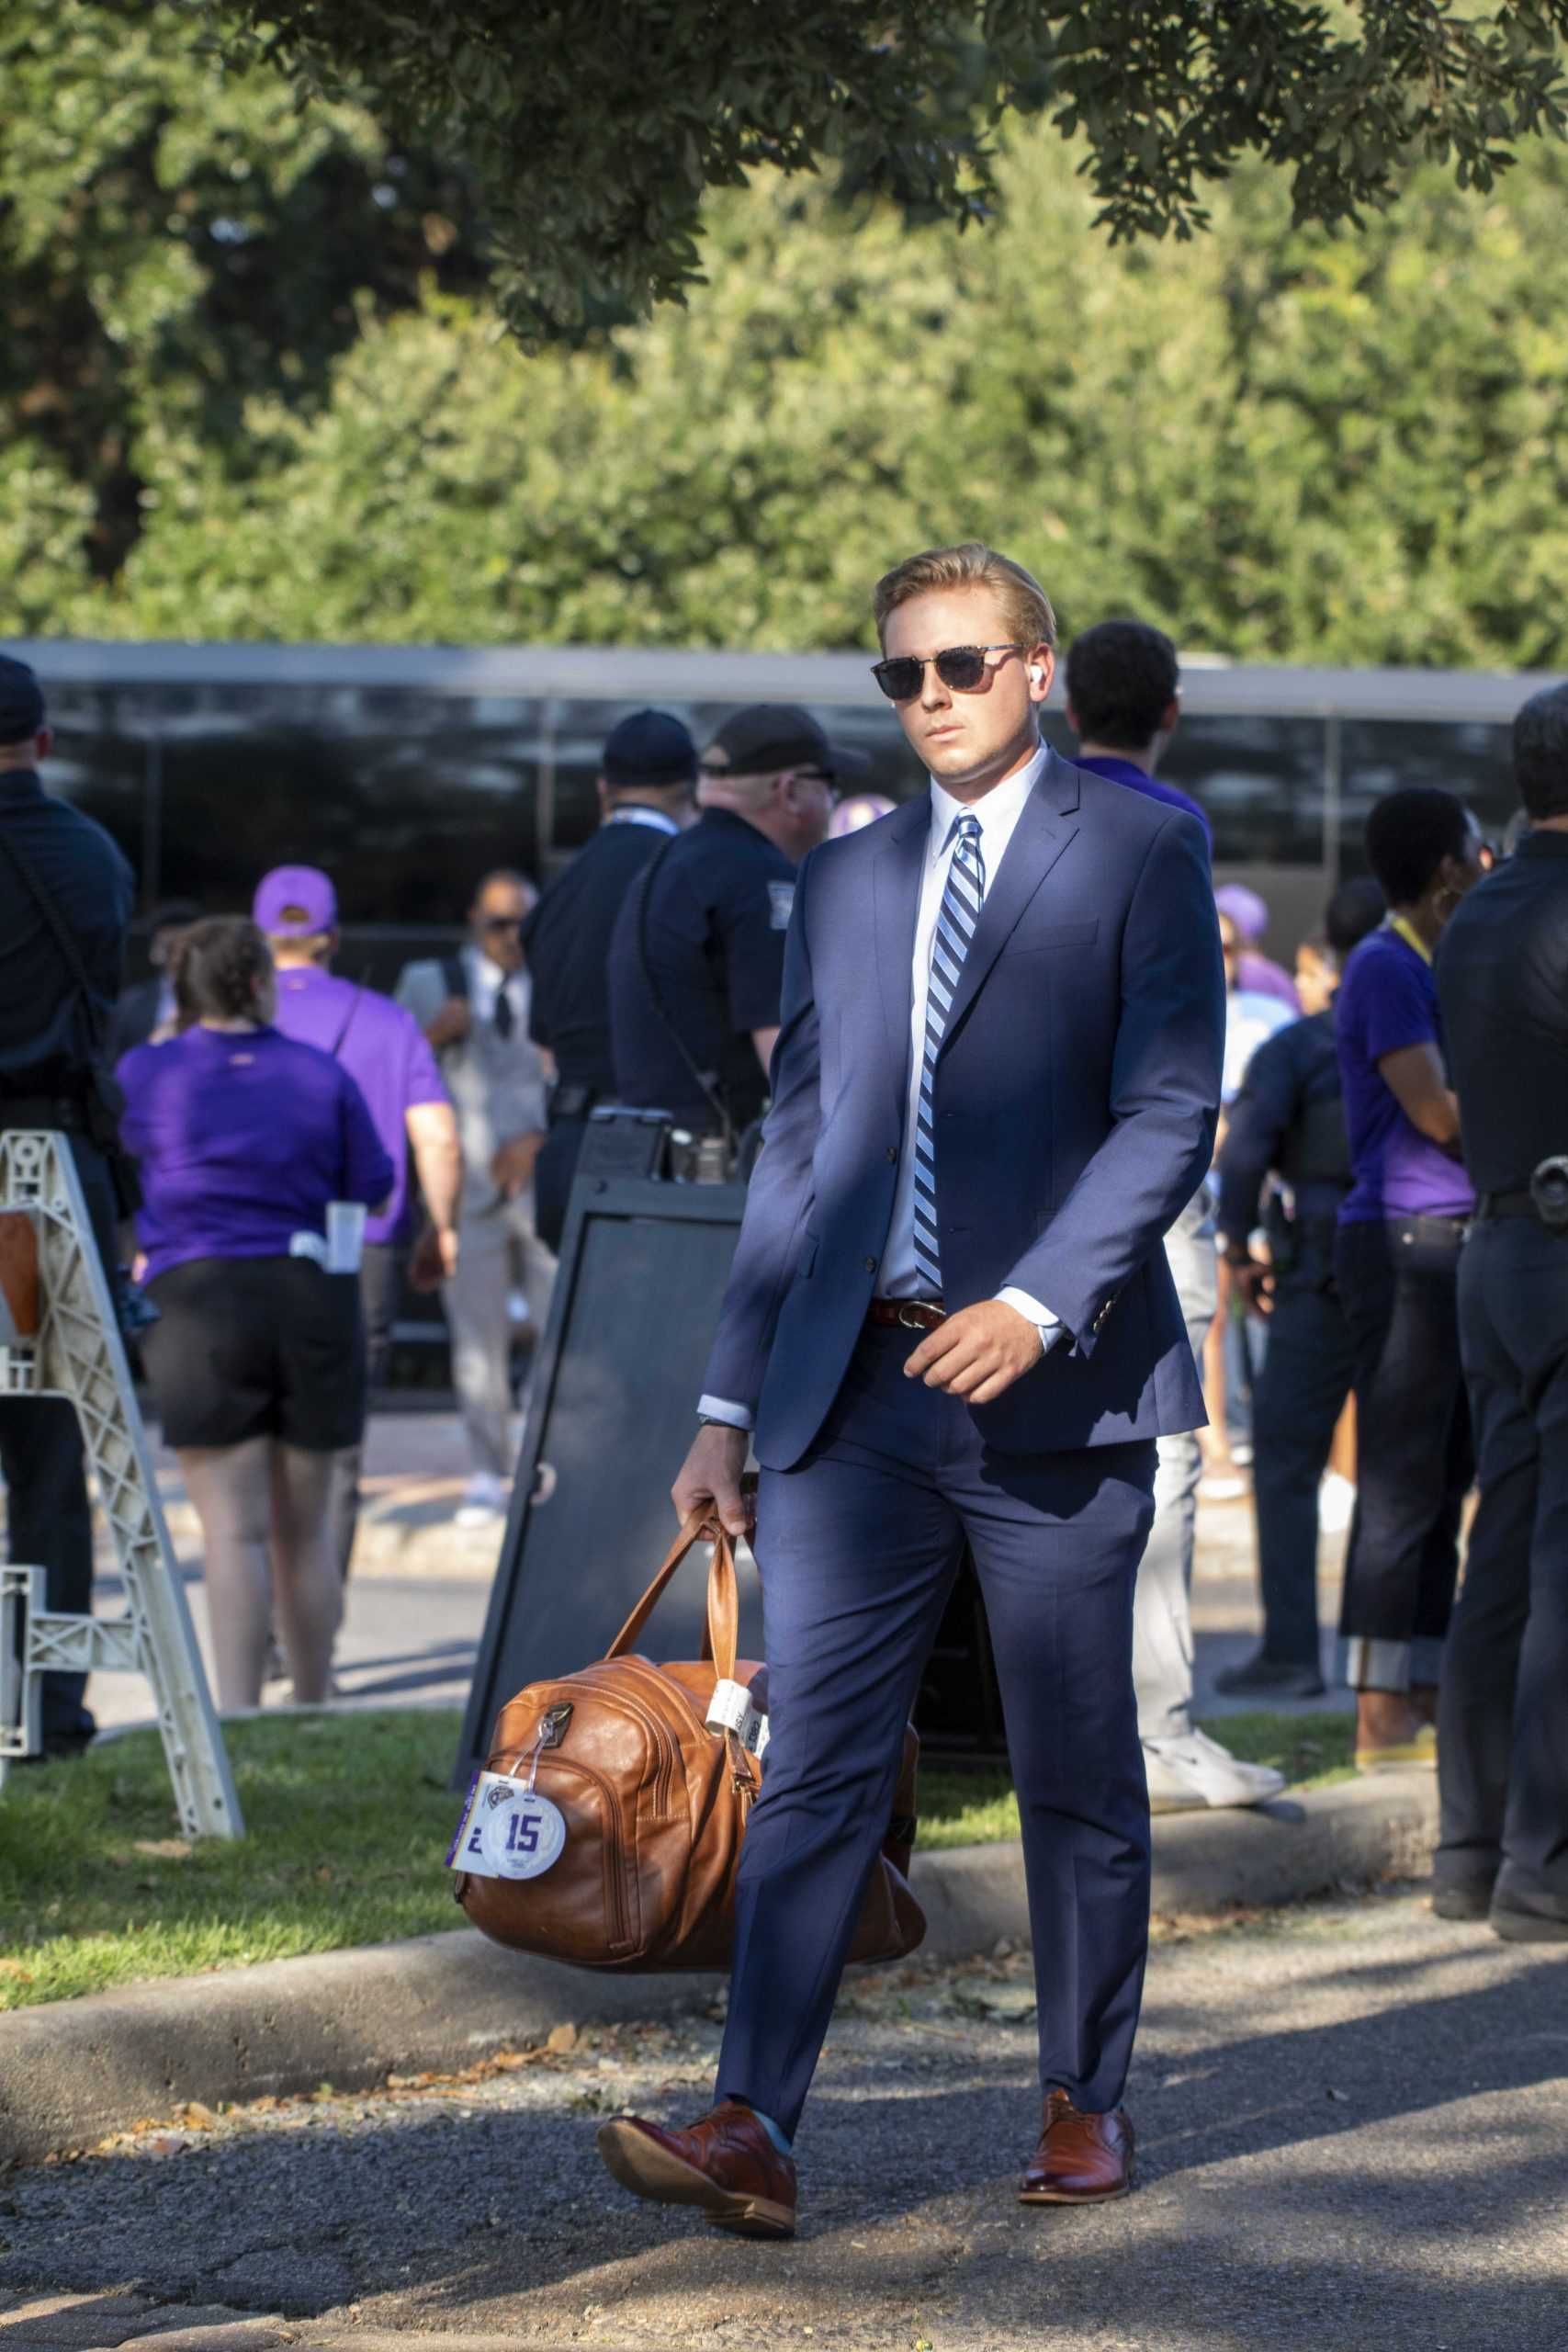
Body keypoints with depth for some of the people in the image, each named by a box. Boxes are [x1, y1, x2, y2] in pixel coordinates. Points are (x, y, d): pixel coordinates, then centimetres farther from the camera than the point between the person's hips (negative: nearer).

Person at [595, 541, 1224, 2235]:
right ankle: (753, 2128, -12)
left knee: (1078, 1774, 5)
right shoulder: (845, 881, 16)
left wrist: (1041, 1303, -18)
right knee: (812, 1757, -6)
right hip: (856, 1392, 4)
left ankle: (1087, 2105, 18)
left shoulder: (1137, 850, 2)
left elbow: (1170, 1111, -6)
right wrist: (729, 1401, 13)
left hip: (1053, 1386, -3)